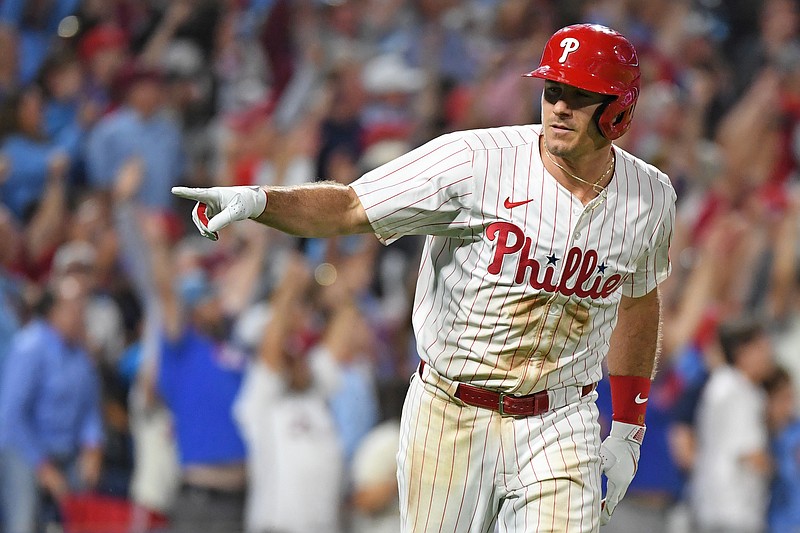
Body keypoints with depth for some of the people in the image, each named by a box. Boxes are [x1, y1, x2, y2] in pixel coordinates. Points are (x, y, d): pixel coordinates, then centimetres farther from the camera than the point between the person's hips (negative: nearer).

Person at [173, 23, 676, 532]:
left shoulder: (650, 198, -2)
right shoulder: (474, 162, -15)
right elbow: (349, 207, -15)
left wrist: (628, 432, 16)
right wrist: (257, 199, -34)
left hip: (558, 431, 2)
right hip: (450, 419, -1)